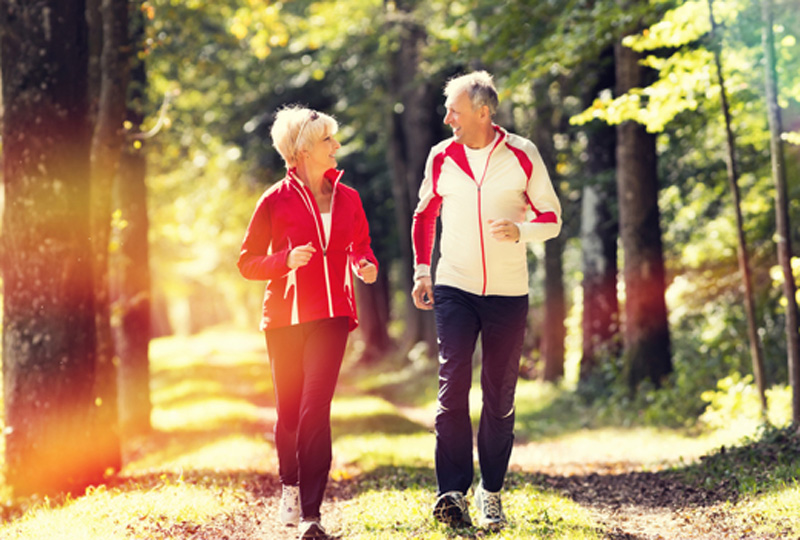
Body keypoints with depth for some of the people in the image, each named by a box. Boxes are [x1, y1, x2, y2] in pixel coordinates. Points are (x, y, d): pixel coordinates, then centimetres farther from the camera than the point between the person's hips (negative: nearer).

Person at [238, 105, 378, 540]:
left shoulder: (347, 198, 9)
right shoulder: (276, 201, -1)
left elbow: (360, 245, 22)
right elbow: (247, 262, 1)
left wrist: (366, 265, -1)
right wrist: (287, 260, -16)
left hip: (331, 315, 1)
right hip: (285, 316, -1)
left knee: (315, 410, -12)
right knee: (289, 411, 8)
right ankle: (289, 488, 35)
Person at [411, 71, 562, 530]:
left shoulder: (522, 155, -3)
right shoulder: (441, 157, 4)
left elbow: (552, 217, 3)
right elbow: (425, 216, 18)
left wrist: (520, 230, -18)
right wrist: (422, 271, 8)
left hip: (508, 291, -1)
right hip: (454, 289, 1)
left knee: (500, 396, 5)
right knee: (453, 386, -12)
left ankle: (491, 492, 16)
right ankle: (453, 492, -11)